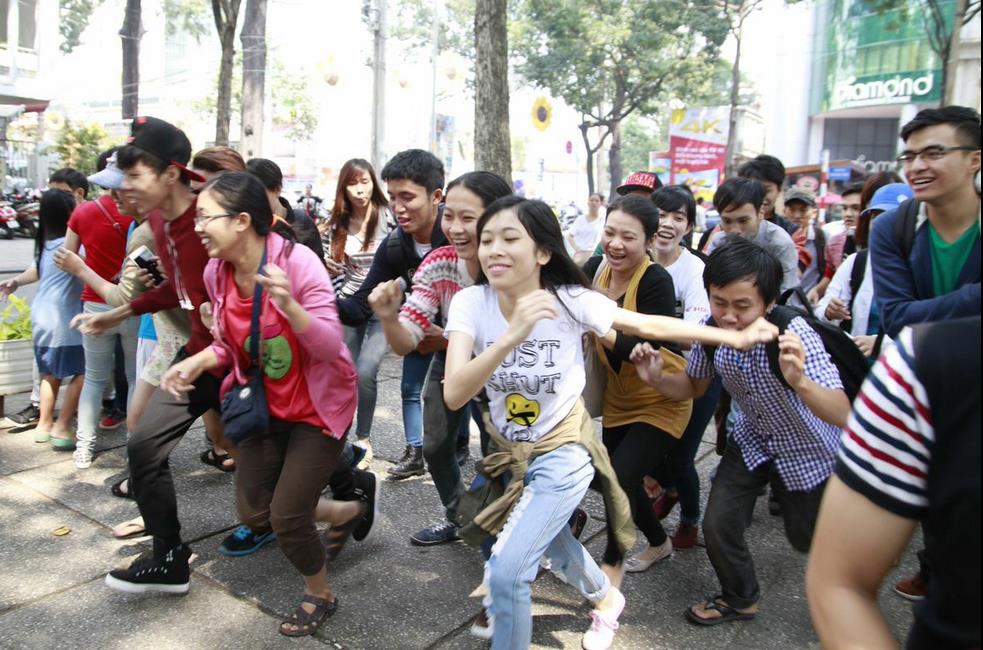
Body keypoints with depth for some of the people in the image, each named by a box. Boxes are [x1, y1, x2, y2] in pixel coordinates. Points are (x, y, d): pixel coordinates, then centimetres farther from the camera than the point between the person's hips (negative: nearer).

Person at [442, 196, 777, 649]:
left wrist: (735, 337, -9)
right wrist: (511, 336, -45)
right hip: (508, 450, 4)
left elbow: (651, 327, -9)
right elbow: (454, 396, -31)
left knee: (504, 571, -15)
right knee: (551, 541, 27)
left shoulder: (570, 301, -22)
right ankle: (606, 597, 58)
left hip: (562, 450, -4)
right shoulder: (470, 303, -19)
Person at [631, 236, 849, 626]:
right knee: (717, 526, -5)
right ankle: (740, 599, 24)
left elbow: (843, 416, -40)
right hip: (751, 441, 3)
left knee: (804, 540, 15)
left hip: (807, 450, -3)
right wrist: (656, 378, -27)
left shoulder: (794, 334, -36)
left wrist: (799, 381, -60)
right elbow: (693, 387, -5)